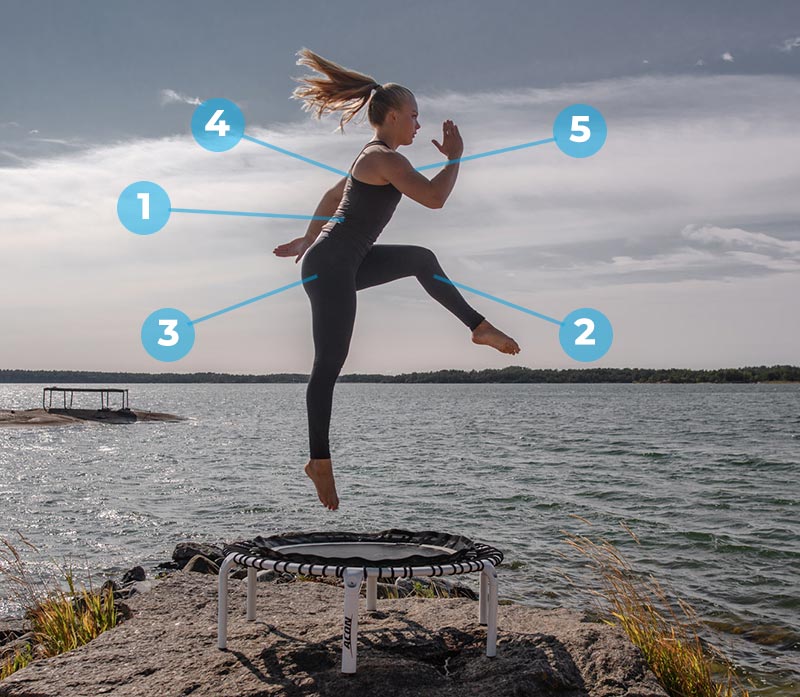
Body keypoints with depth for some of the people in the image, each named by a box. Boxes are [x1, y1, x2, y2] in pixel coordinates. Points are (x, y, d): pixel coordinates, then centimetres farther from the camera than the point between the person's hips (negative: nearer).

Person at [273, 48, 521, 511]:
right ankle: (320, 460, 0)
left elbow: (332, 196, 29)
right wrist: (455, 157, -5)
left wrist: (308, 240, 38)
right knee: (329, 364, -7)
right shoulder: (385, 158, -13)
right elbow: (434, 198, -21)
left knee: (421, 259, 22)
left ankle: (478, 326, 29)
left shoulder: (373, 157, 18)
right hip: (332, 266, -10)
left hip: (341, 261, 10)